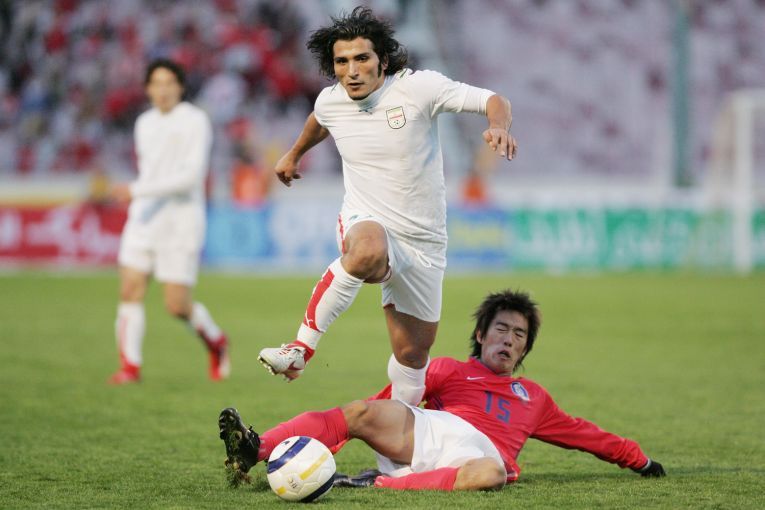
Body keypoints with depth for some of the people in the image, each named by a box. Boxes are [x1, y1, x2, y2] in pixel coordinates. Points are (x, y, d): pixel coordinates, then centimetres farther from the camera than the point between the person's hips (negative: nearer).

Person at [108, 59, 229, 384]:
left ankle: (215, 342, 23)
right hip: (143, 218, 6)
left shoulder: (195, 122, -9)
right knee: (130, 290, -8)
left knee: (177, 305, -5)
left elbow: (191, 175, -19)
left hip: (182, 221, -6)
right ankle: (130, 366, -4)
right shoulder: (144, 124, 12)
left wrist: (138, 191, -24)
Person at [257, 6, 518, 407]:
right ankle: (302, 347, -33)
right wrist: (294, 155, 44)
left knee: (414, 351, 6)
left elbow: (492, 101, -12)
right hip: (365, 224, -1)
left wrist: (498, 127, -35)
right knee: (368, 252, -40)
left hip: (423, 241, 1)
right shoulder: (330, 102, 0)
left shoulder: (418, 87, -12)